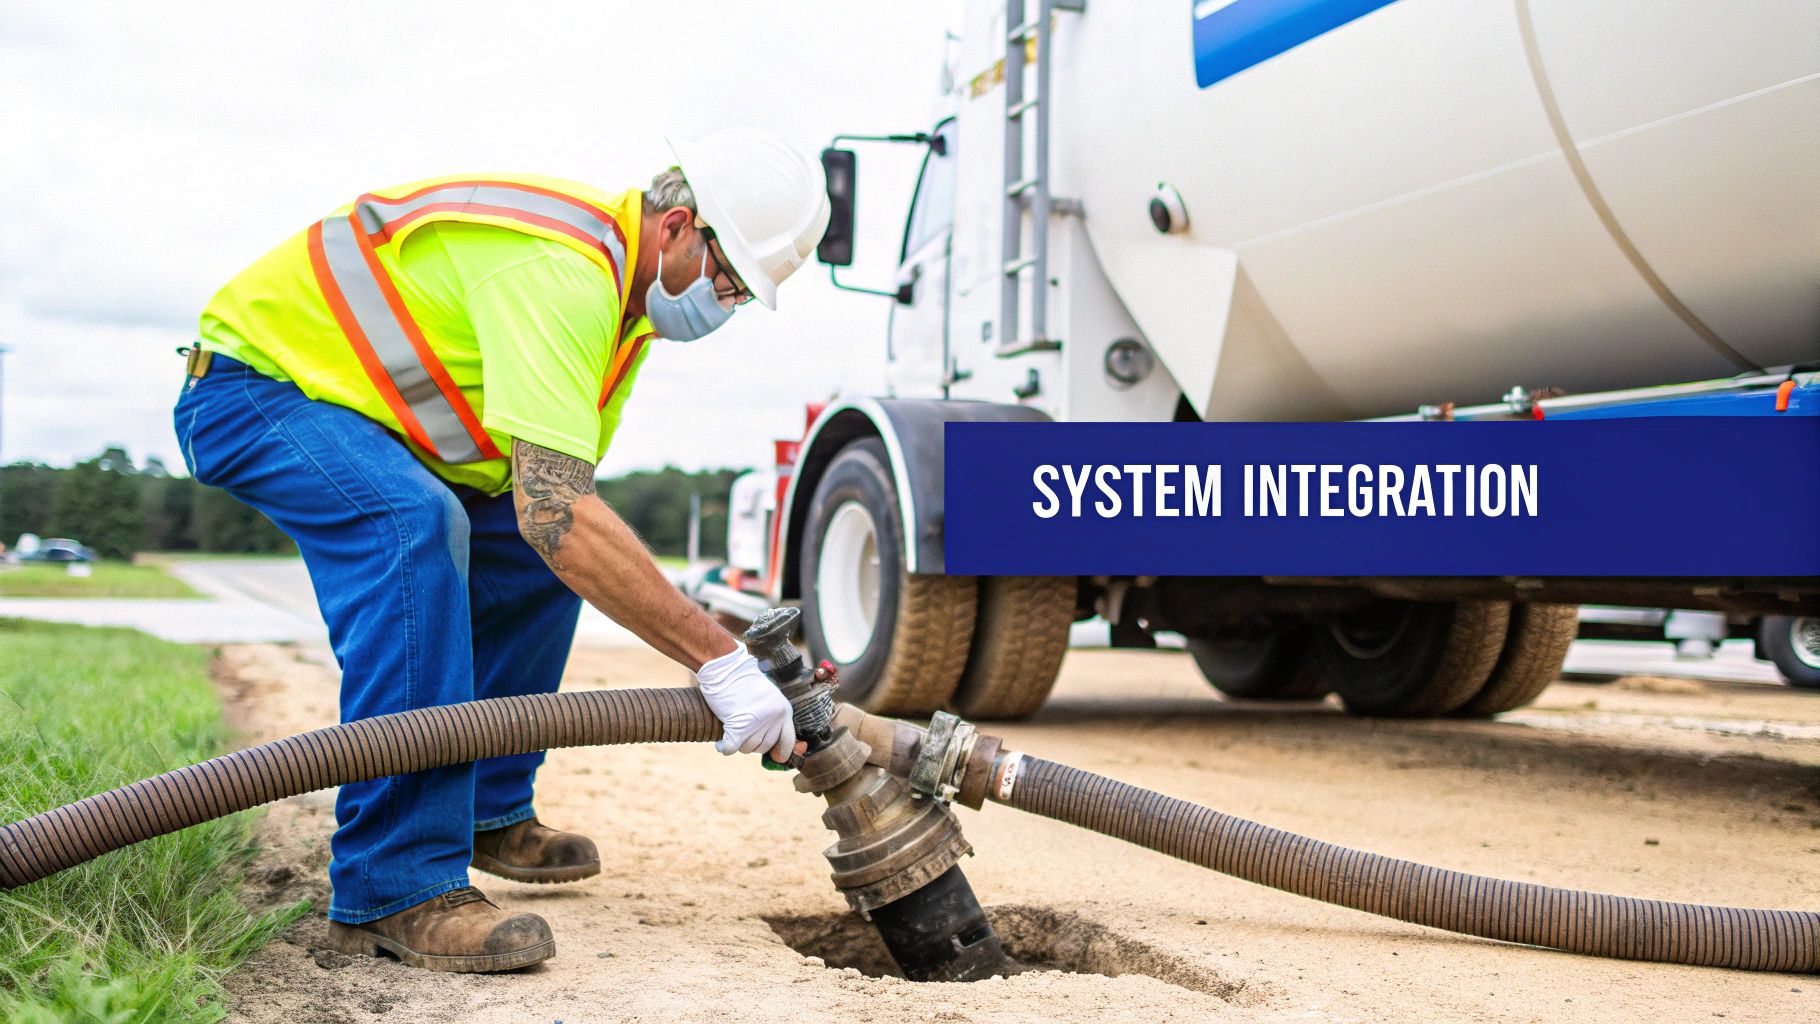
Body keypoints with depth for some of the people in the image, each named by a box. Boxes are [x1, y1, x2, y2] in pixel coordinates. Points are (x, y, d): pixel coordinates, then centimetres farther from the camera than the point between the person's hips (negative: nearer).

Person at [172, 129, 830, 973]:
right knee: (415, 527, -34)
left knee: (536, 552, 6)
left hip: (347, 404, 10)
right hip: (252, 386, -10)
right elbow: (555, 510, -40)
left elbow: (563, 502, 6)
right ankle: (392, 889, -32)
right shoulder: (561, 271, -31)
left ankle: (489, 814, 18)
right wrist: (720, 659, -37)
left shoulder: (625, 298, 2)